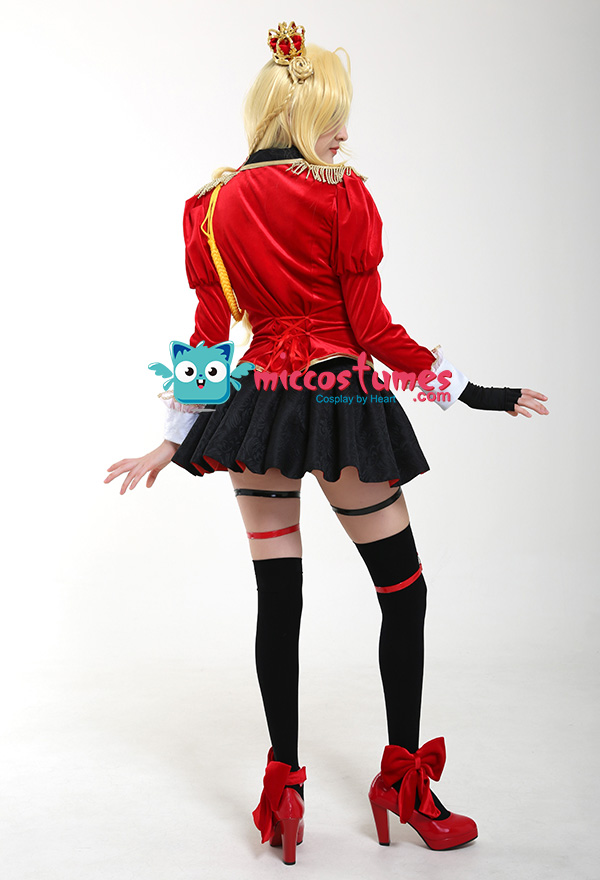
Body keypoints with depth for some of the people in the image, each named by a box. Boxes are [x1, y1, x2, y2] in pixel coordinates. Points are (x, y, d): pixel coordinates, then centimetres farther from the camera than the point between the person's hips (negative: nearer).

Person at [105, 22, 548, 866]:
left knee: (278, 598, 10)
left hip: (257, 404, 5)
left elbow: (209, 336, 5)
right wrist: (474, 393, -2)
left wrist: (174, 440, 11)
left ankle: (284, 789, 18)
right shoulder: (342, 196, -7)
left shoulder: (212, 206, 6)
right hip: (341, 400, -5)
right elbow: (372, 328, -9)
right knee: (403, 589, 9)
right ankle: (404, 779, 20)